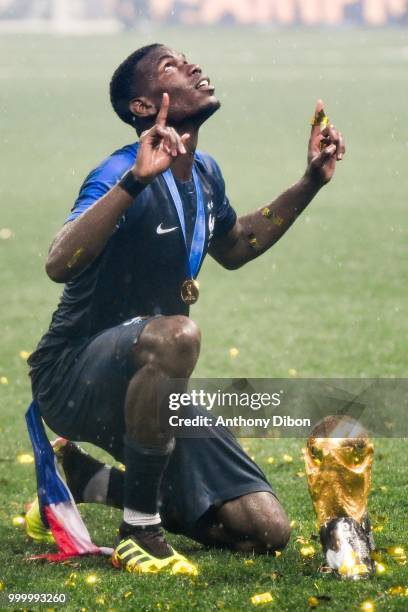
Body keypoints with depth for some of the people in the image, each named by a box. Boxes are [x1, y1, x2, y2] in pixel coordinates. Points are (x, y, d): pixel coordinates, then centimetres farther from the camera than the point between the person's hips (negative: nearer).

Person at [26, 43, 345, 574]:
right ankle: (139, 533, -26)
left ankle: (88, 481, 17)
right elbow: (59, 265, -37)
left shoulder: (205, 173, 6)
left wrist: (311, 183, 19)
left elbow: (233, 248, 27)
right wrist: (136, 179, -46)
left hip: (147, 387, 8)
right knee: (176, 334, -40)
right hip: (73, 381, -8)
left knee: (267, 530, 0)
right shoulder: (123, 174, -20)